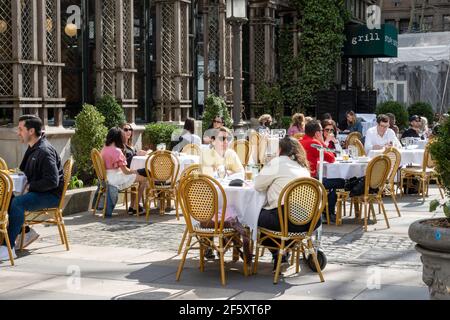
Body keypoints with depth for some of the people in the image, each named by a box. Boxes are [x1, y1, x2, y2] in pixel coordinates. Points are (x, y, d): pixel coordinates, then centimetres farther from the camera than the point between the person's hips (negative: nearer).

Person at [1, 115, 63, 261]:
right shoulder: (33, 148, 12)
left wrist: (29, 186, -20)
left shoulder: (45, 151, -20)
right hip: (36, 191, 10)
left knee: (17, 203, -30)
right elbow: (28, 173, 29)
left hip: (51, 195, -10)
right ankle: (25, 232, 12)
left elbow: (52, 181, -27)